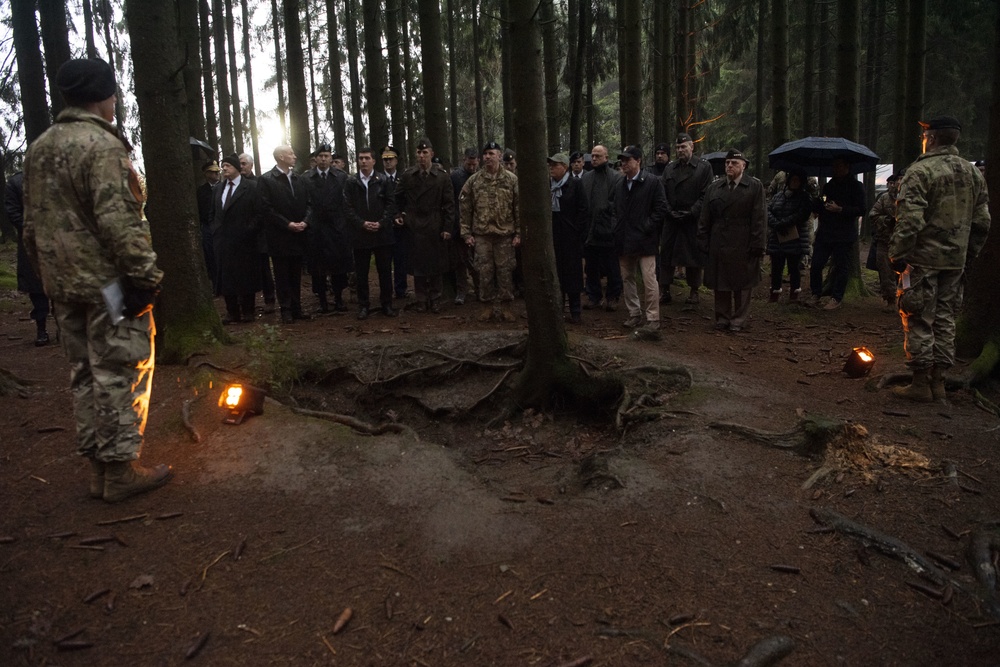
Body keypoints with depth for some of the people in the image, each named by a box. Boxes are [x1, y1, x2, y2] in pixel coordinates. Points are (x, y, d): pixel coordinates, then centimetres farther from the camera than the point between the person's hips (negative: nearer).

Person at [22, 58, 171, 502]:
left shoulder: (38, 149, 15)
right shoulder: (102, 144, -13)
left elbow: (32, 223, 18)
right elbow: (118, 220, -21)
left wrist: (47, 274, 22)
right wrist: (145, 272, -18)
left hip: (64, 283, 9)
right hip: (109, 280, -9)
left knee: (85, 374, 13)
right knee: (121, 373, -1)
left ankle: (98, 468, 20)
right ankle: (120, 469, 5)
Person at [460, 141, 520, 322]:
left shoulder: (511, 179, 1)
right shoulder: (473, 180, 4)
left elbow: (519, 208, 0)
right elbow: (465, 208, 5)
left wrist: (518, 233, -5)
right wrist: (466, 233, 1)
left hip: (505, 234, -1)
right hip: (481, 234, 1)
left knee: (505, 270, 3)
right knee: (485, 271, 5)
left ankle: (506, 306, 14)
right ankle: (487, 305, 17)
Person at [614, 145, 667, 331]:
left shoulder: (652, 182, -5)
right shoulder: (620, 184, 12)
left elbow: (661, 208, -7)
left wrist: (647, 228, -12)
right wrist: (618, 231, 8)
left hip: (644, 240, -6)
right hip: (624, 240, 6)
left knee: (649, 280, -7)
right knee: (627, 278, 11)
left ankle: (652, 318, 1)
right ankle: (634, 313, 23)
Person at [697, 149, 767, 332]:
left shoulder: (755, 187, 0)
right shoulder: (714, 188, 11)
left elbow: (759, 218, -5)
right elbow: (705, 219, 10)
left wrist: (757, 245, -11)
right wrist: (704, 242, 2)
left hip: (743, 248, -3)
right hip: (718, 246, 3)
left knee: (742, 286, 5)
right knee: (720, 285, 8)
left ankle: (738, 320, 15)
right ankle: (722, 319, 18)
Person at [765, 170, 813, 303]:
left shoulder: (805, 197, 0)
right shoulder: (778, 195, 11)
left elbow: (800, 216, -15)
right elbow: (768, 210, 0)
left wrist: (781, 224, -19)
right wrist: (777, 226, -16)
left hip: (795, 240, -3)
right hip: (776, 239, 3)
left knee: (794, 267, 6)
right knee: (776, 267, 7)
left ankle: (794, 291, 19)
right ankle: (775, 291, 19)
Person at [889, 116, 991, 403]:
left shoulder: (920, 171, -12)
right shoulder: (973, 173, 11)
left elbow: (910, 220, -21)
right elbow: (982, 222, 12)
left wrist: (898, 255, -14)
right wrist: (968, 257, 19)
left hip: (924, 260, -7)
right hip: (956, 261, 7)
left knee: (918, 321, 0)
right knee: (944, 319, 13)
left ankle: (920, 384, 5)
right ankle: (939, 382, 18)